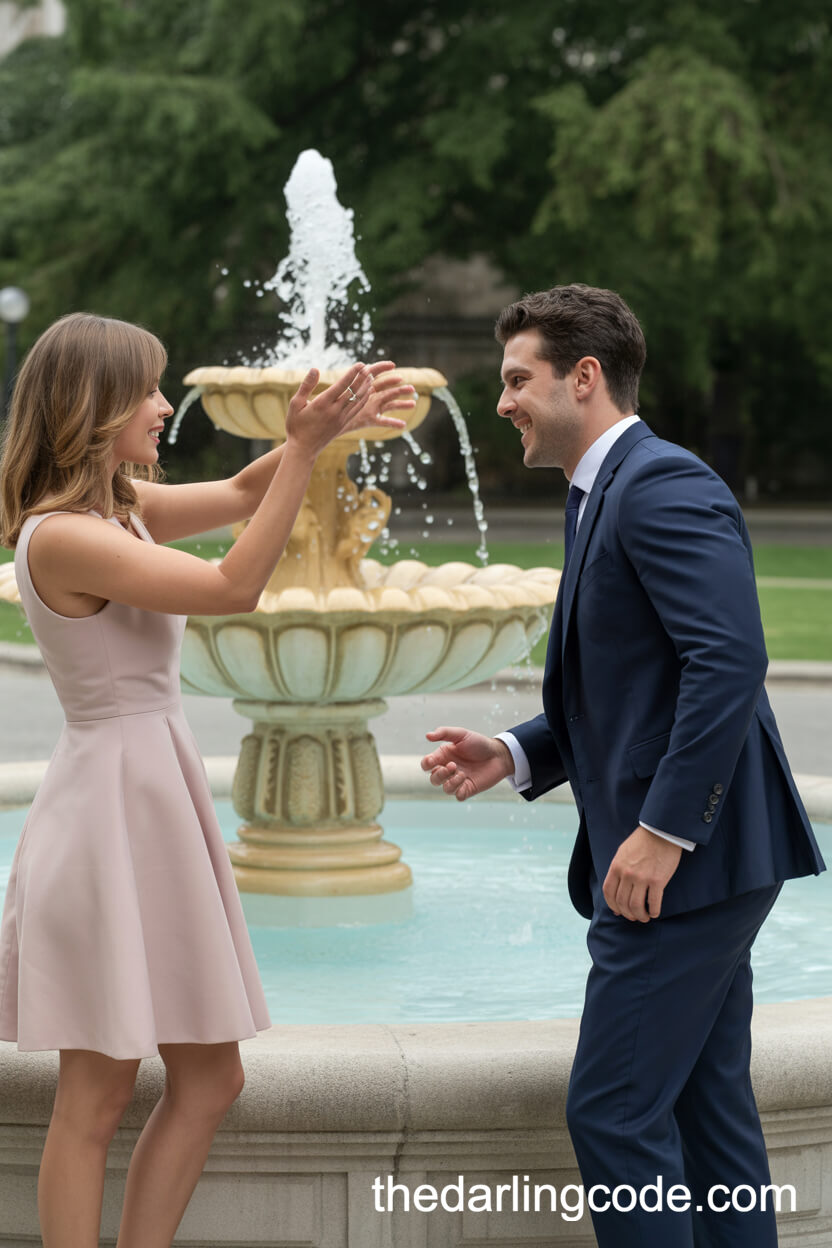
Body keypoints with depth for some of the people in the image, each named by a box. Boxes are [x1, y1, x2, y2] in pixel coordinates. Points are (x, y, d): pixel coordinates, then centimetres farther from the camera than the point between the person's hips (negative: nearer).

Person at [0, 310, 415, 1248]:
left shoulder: (117, 507, 9)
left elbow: (235, 494, 19)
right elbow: (235, 586, -19)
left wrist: (315, 432, 2)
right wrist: (306, 447, -16)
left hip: (155, 799, 10)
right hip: (114, 803, -10)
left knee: (208, 1082, 13)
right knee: (97, 1098, -2)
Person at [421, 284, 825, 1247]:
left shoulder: (662, 485, -14)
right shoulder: (603, 497, 19)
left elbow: (729, 661, -24)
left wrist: (662, 830, -24)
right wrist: (514, 755, 8)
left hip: (686, 858, -10)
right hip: (689, 861, 10)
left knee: (614, 1107, -7)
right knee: (705, 1107, 13)